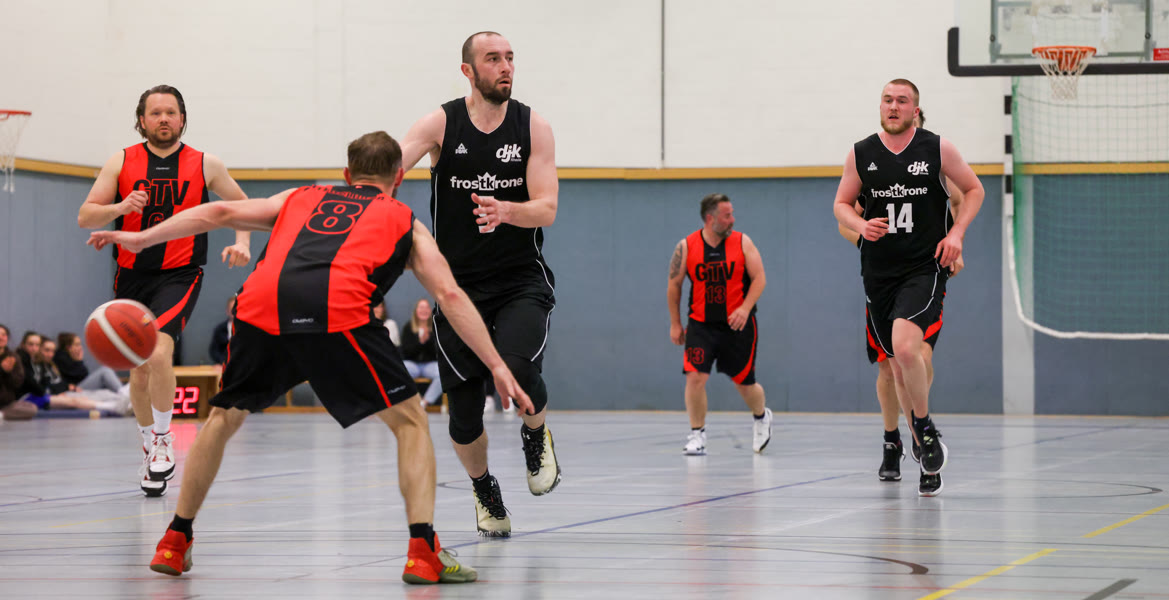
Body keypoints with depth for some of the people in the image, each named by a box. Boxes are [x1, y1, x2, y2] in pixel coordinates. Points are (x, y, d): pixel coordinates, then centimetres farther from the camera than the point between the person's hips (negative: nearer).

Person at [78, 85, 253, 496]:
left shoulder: (205, 165, -1)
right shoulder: (121, 163, 0)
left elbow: (241, 205, 14)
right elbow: (85, 217, -3)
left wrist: (241, 242, -3)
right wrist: (121, 207, -21)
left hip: (179, 275, -3)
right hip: (131, 276, 3)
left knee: (159, 352, -25)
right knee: (139, 370, 12)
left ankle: (163, 441, -8)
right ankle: (150, 449, 32)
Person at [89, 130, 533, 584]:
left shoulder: (302, 199, 36)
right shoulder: (404, 222, 28)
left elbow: (221, 212, 28)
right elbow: (449, 294, 17)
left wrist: (141, 238, 32)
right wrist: (497, 366, 16)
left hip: (262, 304, 3)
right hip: (337, 312, -3)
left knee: (223, 416, 26)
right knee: (410, 421, 13)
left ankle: (174, 544, 28)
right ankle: (424, 553, 1)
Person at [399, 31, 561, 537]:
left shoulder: (533, 127, -2)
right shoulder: (441, 124, -4)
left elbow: (546, 210, -9)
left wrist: (504, 211, -30)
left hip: (521, 281, 0)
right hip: (458, 282, 1)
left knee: (517, 367, -28)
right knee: (464, 414, -2)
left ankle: (536, 437, 6)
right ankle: (484, 489, 29)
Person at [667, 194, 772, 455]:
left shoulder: (742, 242, -4)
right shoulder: (686, 247, -4)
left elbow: (759, 278, -5)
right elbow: (673, 285, 5)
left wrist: (746, 308, -20)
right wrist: (675, 323, 7)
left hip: (737, 325, 0)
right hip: (701, 325, 0)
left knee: (745, 383, 7)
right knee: (695, 377, -16)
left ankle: (761, 417, 40)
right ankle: (697, 434, 0)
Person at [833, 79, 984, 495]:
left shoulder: (938, 149, -2)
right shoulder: (860, 154, 4)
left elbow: (973, 188, 9)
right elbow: (841, 204, 13)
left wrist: (957, 232, -5)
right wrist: (861, 225, -9)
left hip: (925, 268, -4)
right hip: (879, 271, 4)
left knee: (905, 347, -26)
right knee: (897, 365, 8)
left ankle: (923, 425, -2)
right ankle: (926, 448, 24)